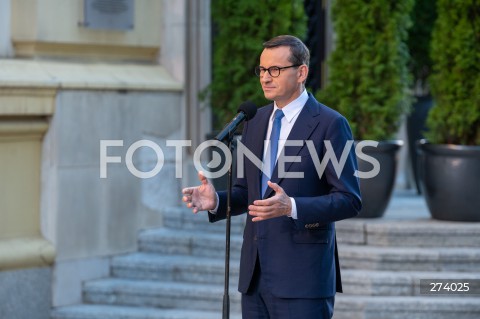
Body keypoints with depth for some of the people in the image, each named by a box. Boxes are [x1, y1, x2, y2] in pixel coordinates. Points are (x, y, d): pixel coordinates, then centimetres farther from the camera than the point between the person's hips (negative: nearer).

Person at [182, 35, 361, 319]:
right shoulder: (256, 122, 14)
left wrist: (291, 207, -25)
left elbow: (350, 200, -11)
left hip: (302, 276, -6)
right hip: (255, 274, 6)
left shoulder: (330, 124, -7)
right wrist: (217, 201, -4)